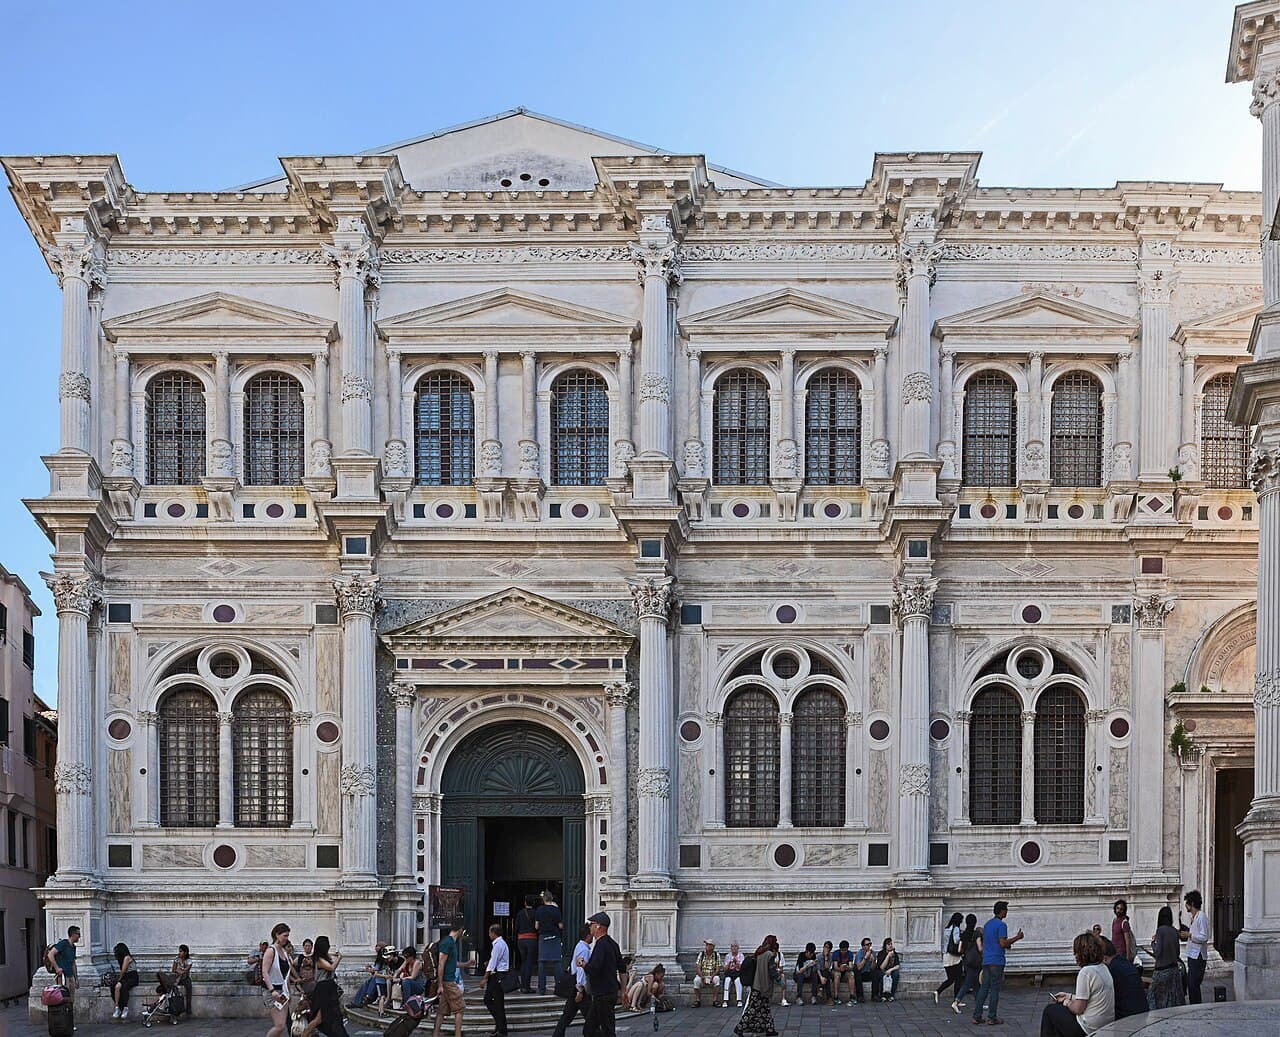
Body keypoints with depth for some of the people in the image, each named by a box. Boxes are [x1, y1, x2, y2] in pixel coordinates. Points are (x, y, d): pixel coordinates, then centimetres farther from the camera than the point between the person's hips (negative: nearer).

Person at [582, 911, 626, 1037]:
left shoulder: (601, 945, -17)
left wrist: (582, 964, -7)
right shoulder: (612, 943, 14)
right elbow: (622, 968, 19)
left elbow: (593, 969, -27)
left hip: (603, 995, -10)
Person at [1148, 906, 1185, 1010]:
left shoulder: (1160, 930, -13)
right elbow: (1178, 952, 12)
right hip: (1174, 969, 6)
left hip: (1162, 969, -6)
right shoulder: (1174, 931, 5)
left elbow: (1158, 953, -14)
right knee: (1173, 998, 9)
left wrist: (1153, 942, 2)